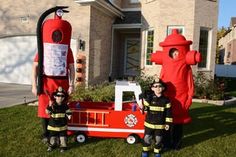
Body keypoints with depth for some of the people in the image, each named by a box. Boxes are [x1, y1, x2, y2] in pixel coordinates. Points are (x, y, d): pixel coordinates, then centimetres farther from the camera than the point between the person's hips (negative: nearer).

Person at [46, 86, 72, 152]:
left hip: (62, 124, 0)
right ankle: (52, 145, 34)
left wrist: (69, 115, -17)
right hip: (53, 124, 0)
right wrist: (49, 107, -30)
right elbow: (48, 112, -15)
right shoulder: (52, 105, -10)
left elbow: (68, 112, 2)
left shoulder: (65, 105, -5)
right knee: (52, 135, 14)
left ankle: (63, 146, 23)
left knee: (63, 135, 8)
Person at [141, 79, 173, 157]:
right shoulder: (149, 98, -7)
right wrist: (144, 107, -23)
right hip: (149, 123, 0)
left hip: (160, 125, 0)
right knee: (147, 138, 10)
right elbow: (145, 107, -1)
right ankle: (145, 150, 32)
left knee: (158, 139, 13)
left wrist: (168, 123, -1)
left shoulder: (166, 100, -6)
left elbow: (168, 113, -1)